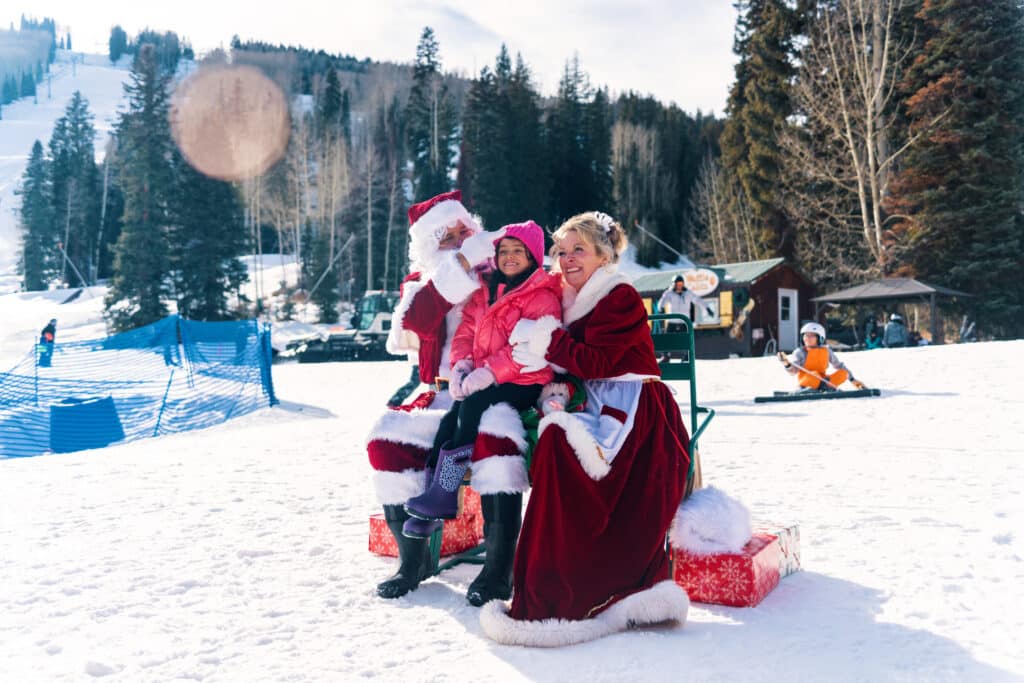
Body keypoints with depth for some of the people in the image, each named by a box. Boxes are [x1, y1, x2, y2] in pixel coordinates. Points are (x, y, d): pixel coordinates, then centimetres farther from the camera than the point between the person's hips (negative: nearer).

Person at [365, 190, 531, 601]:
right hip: (439, 393, 3)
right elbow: (415, 322, -12)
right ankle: (413, 555, -7)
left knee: (496, 430, -36)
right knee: (387, 436, -22)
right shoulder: (421, 282, 11)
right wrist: (462, 262, -19)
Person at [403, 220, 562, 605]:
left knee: (473, 406, -30)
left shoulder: (543, 296, -3)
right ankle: (439, 498, -20)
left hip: (525, 383, -6)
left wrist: (488, 373, -24)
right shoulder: (484, 293, 19)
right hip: (481, 382, 6)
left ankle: (444, 491, -23)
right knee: (452, 418, -20)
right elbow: (466, 331, 11)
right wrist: (461, 366, -9)